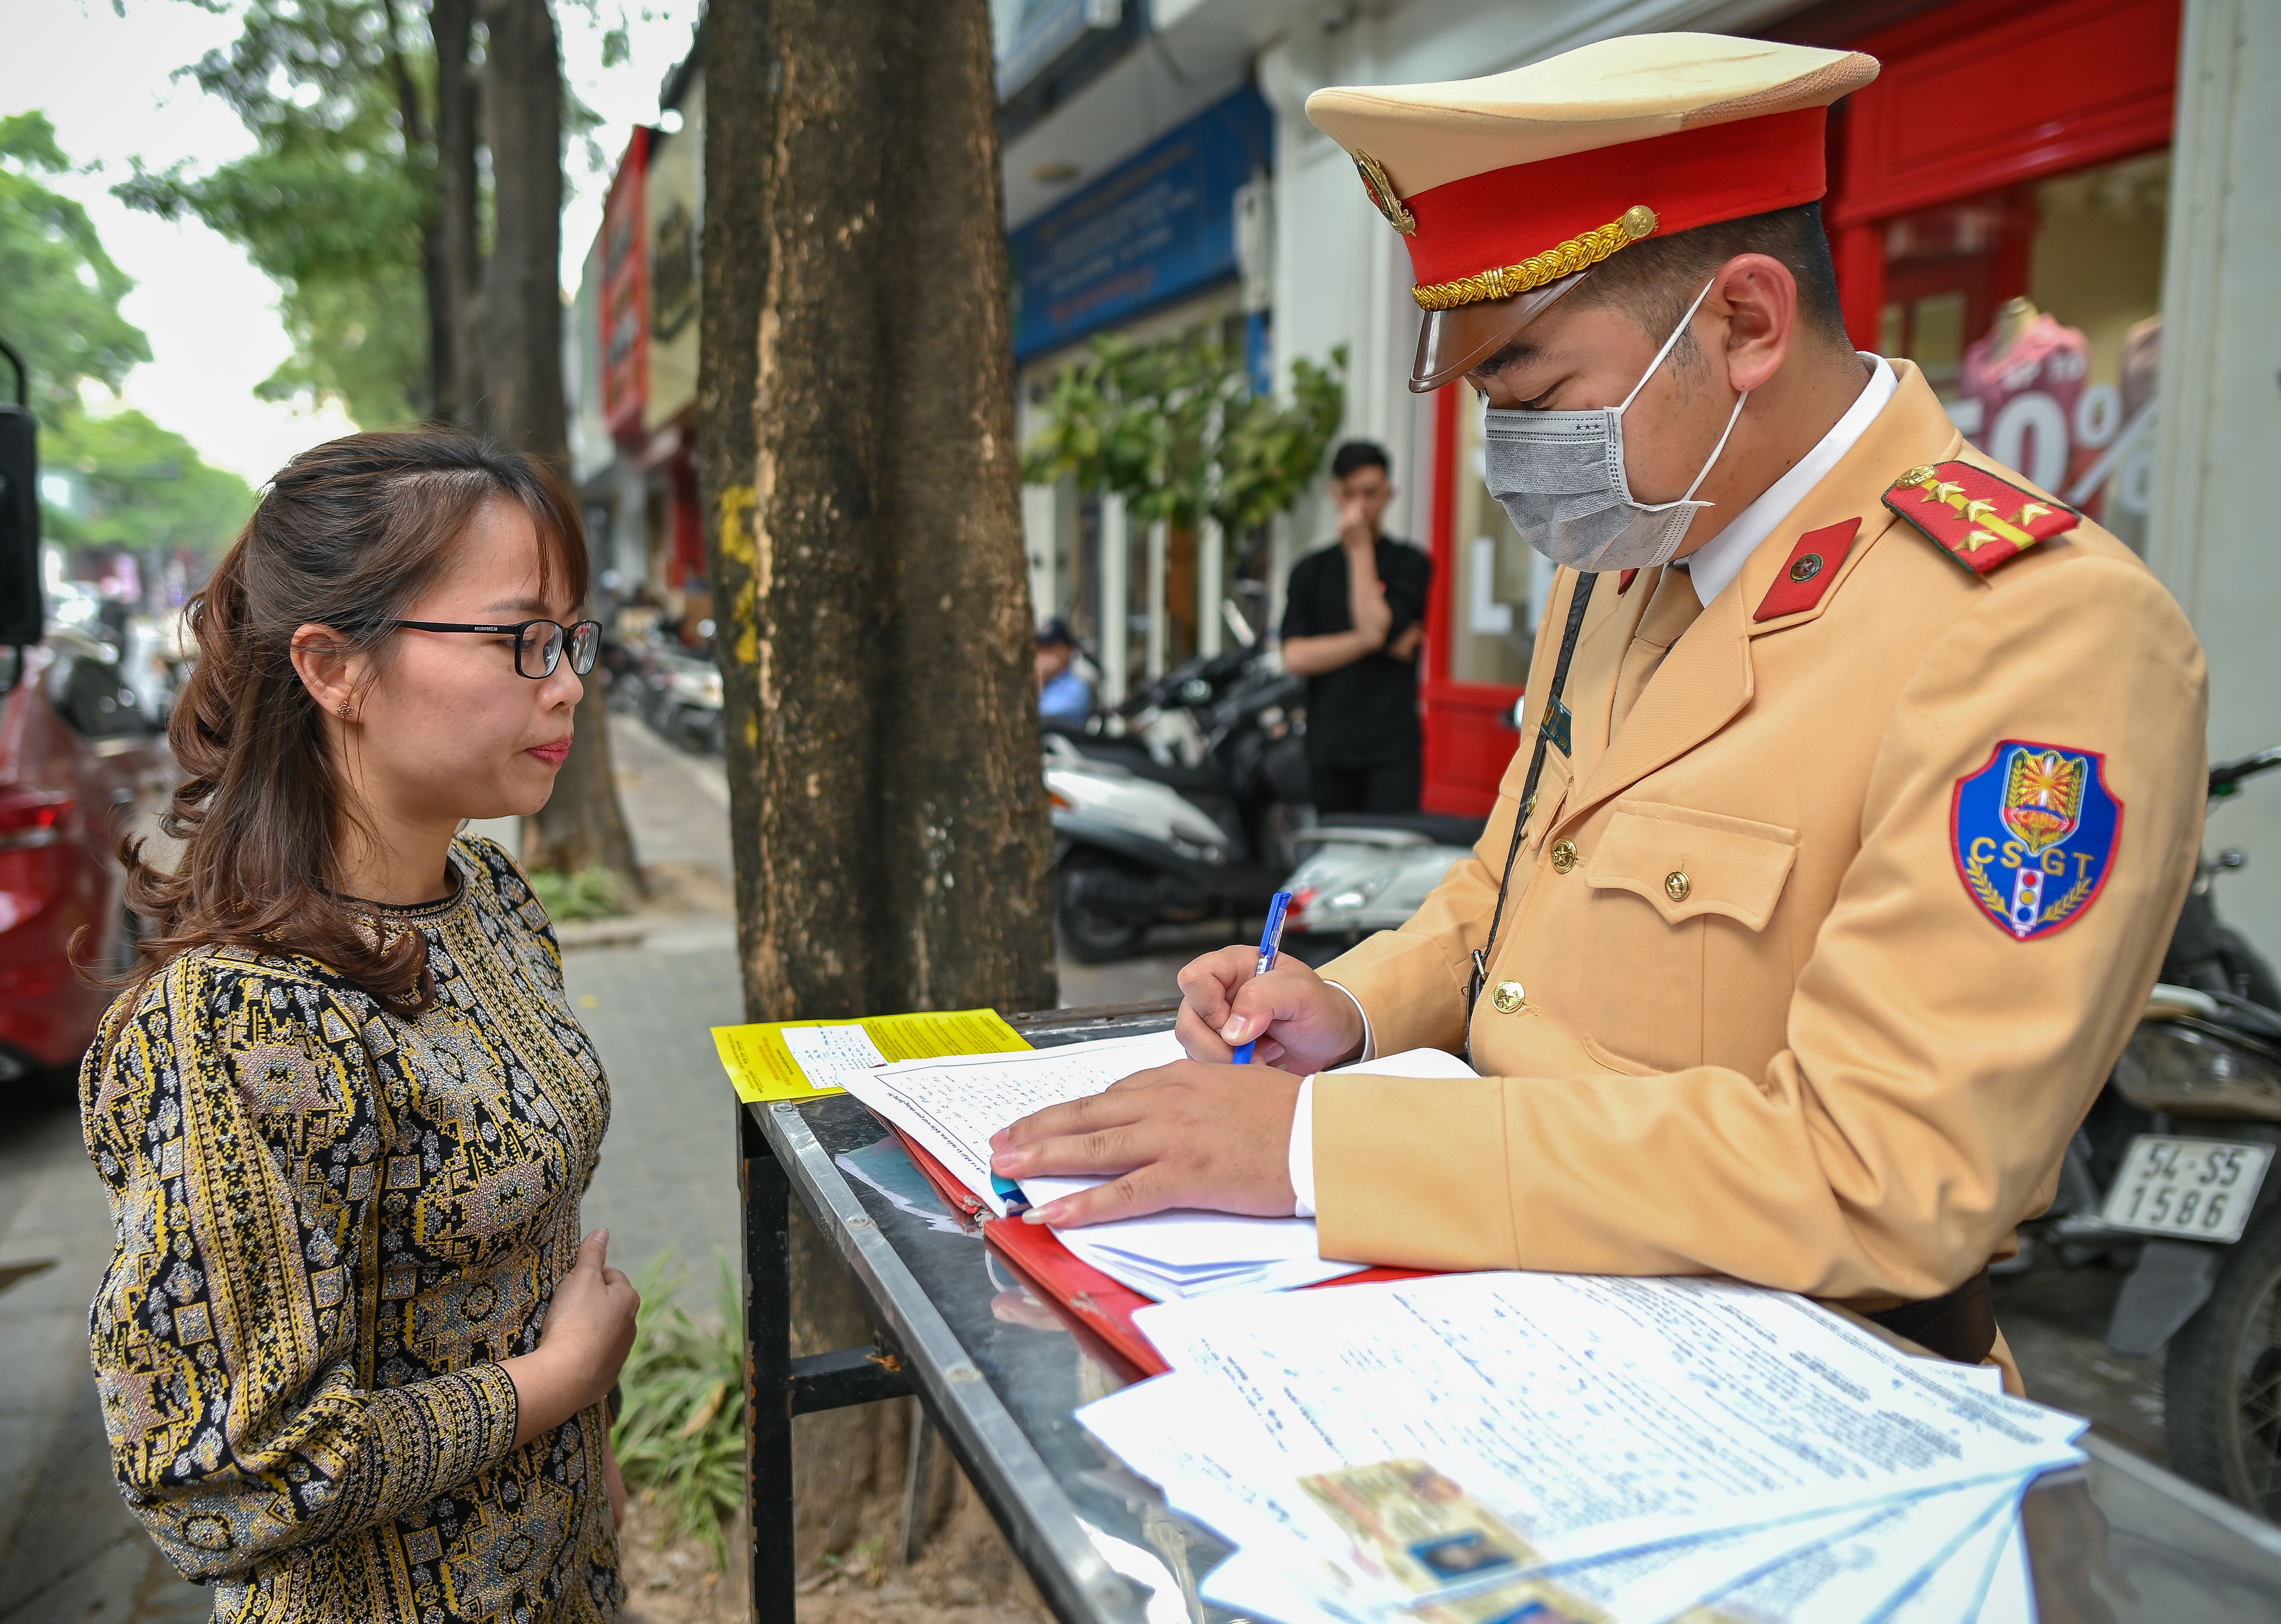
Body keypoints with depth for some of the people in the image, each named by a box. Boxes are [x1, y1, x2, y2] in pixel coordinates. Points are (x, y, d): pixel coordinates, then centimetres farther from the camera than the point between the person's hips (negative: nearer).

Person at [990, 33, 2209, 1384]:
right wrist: (1355, 1008, -1)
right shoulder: (1619, 560, 7)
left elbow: (1887, 1177, -25)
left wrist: (1321, 1143, -26)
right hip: (1530, 1314, 6)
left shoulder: (2045, 634, -19)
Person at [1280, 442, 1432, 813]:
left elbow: (1377, 625, -12)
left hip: (1392, 745, -3)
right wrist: (1366, 641, -9)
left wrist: (1360, 549, -4)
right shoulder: (1311, 570, 14)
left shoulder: (1410, 563, 6)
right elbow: (1295, 656, 1)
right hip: (1329, 747, 3)